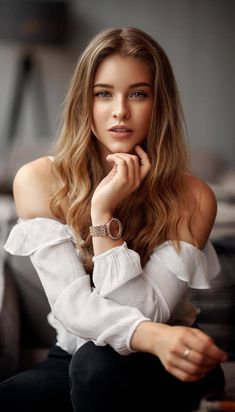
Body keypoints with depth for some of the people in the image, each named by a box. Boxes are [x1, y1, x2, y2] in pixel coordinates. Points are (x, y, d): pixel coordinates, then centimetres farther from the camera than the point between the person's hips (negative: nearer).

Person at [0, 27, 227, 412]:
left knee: (98, 364, -35)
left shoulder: (193, 199, -14)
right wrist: (152, 336, -40)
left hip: (160, 366, -1)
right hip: (73, 358, 2)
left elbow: (146, 315, -20)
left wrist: (103, 214, -27)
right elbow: (72, 304, -20)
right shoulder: (39, 180, -10)